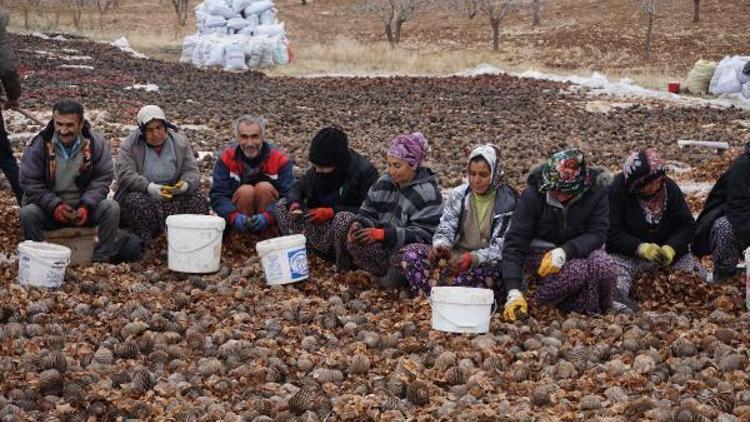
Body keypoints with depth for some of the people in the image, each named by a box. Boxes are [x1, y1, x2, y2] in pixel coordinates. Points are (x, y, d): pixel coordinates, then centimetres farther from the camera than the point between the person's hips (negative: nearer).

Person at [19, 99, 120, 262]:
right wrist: (54, 206, -23)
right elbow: (29, 182, -8)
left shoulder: (96, 143, -8)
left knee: (112, 208, -25)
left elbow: (103, 179, -5)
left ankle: (100, 260, -14)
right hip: (49, 209, -1)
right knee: (27, 213, -30)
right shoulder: (39, 145, -11)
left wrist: (86, 206, -21)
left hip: (84, 208, 1)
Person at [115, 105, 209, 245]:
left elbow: (192, 171, 1)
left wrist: (186, 184, -24)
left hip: (173, 196, 3)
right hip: (142, 194, -3)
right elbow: (125, 175, -16)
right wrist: (149, 187, -33)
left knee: (199, 200, -23)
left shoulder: (180, 142, 4)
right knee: (137, 202, -36)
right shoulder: (129, 145, -4)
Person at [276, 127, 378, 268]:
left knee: (344, 218, -41)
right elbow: (298, 188, 14)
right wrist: (294, 203, -11)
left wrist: (332, 212, -26)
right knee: (281, 208, -5)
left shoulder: (365, 171, -16)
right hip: (321, 223, 7)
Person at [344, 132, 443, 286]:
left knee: (402, 257, -38)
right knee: (354, 243, -21)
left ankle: (397, 277, -3)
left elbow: (423, 233, -22)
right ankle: (392, 273, -5)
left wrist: (383, 234, -33)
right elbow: (368, 213, 8)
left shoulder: (427, 192, -14)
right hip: (384, 247, 5)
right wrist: (358, 224, -18)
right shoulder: (383, 183, 4)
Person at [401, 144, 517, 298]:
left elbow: (501, 247, -13)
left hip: (489, 263, -4)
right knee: (412, 253, -19)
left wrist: (473, 258, -32)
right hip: (457, 257, 4)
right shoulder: (458, 195, 4)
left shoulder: (508, 202, -7)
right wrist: (440, 246, -25)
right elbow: (445, 229, 1)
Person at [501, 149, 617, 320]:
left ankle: (597, 313, -3)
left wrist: (565, 251, -35)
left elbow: (597, 233, -16)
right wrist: (513, 291, -33)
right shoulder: (533, 195, -21)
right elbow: (514, 243, -22)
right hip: (541, 251, -3)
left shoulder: (596, 190, -18)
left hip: (580, 248, 3)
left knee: (604, 265, -31)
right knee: (577, 270, -34)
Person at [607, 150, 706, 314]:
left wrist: (671, 247, -21)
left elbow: (687, 225, -1)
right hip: (628, 253, -6)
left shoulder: (670, 188, -2)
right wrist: (641, 248, -30)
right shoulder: (617, 190, -13)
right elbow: (611, 232, -16)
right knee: (617, 268, -37)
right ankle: (617, 298, -61)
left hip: (666, 250, 6)